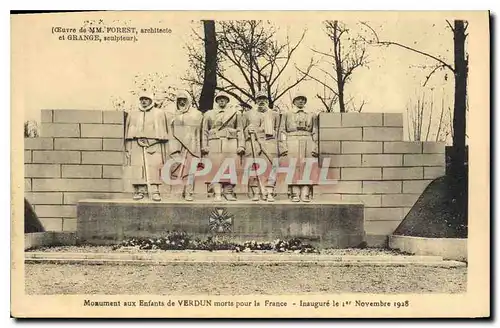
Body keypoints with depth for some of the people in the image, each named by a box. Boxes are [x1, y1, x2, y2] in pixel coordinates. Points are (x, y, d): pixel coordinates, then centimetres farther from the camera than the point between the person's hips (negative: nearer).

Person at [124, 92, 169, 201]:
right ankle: (140, 190, 3)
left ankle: (155, 191, -6)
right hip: (136, 145, 2)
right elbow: (127, 132, 15)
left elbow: (163, 131, 8)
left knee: (154, 168, -9)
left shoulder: (159, 113, 10)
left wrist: (164, 150, 2)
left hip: (154, 145, -2)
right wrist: (127, 149, 8)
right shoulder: (132, 114, 16)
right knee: (137, 168, -4)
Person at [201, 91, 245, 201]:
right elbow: (204, 131, 12)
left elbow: (239, 130, 10)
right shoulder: (209, 114, 15)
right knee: (215, 168, -7)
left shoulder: (235, 113, 14)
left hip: (231, 143, 0)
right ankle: (217, 193, -6)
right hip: (214, 144, 0)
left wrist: (240, 146, 2)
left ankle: (228, 192, 3)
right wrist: (204, 146, 3)